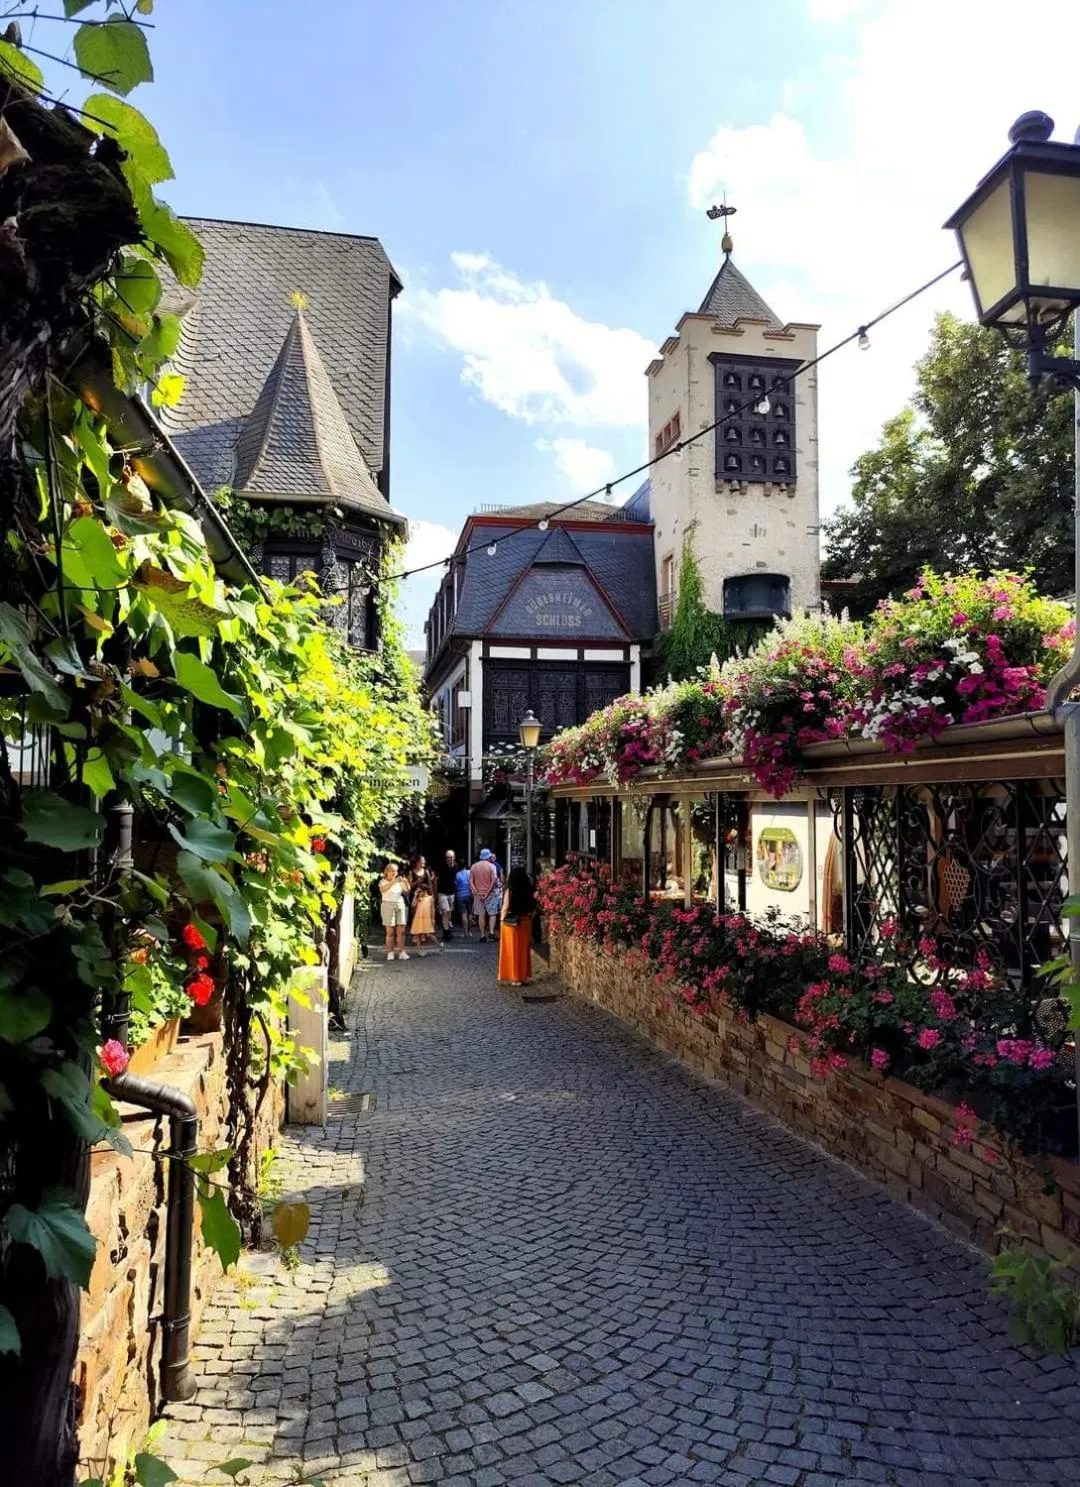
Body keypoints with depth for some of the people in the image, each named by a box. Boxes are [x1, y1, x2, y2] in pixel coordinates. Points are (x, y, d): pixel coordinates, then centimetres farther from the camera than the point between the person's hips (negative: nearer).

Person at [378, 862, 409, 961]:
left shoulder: (399, 881, 12)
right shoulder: (383, 881, 1)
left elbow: (406, 891, 1)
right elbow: (383, 889, -21)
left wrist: (405, 883, -18)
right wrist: (393, 882, -33)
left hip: (400, 905, 3)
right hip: (388, 906, -3)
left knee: (401, 930, -2)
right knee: (390, 931, -5)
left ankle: (401, 952, -1)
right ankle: (390, 952, -1)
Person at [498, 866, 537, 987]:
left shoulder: (509, 891, -14)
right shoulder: (529, 891, -7)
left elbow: (505, 908, -10)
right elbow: (533, 908, -1)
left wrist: (502, 920, 2)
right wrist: (529, 918, 12)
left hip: (511, 923, -3)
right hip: (525, 922, 3)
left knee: (512, 950, 7)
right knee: (523, 950, 13)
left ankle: (514, 977, 9)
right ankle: (522, 976, 18)